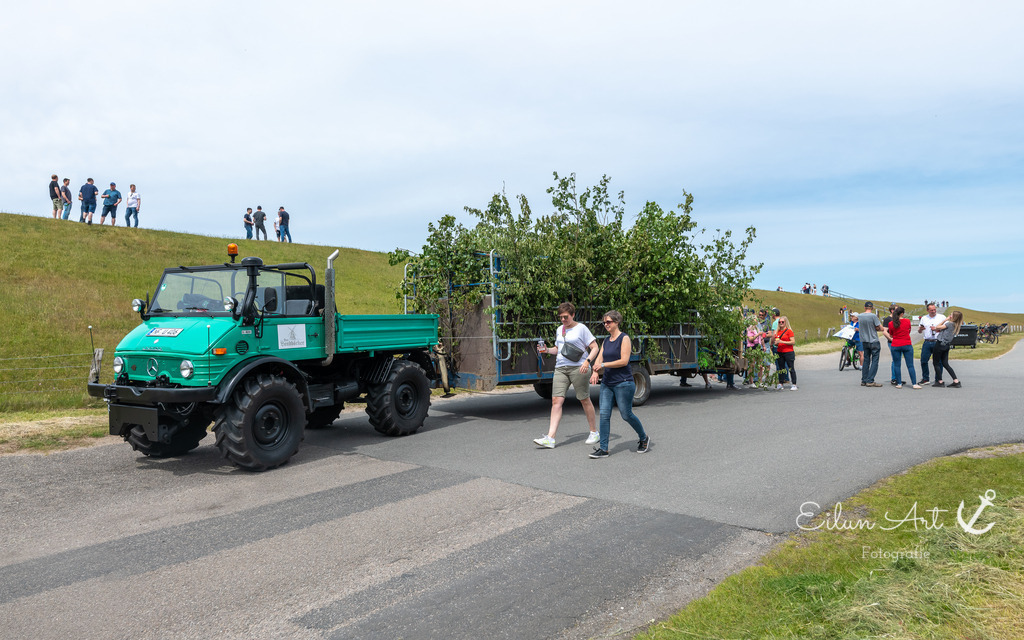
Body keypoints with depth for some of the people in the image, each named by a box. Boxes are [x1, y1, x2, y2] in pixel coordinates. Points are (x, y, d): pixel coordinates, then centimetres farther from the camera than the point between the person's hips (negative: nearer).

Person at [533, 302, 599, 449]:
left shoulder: (581, 328, -2)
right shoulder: (559, 330, 17)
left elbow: (594, 347, -3)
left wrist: (587, 361, -19)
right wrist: (547, 350, 8)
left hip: (578, 368, -5)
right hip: (560, 368, 5)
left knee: (584, 400, 4)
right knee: (556, 400, -6)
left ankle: (594, 432, 22)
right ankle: (550, 438, -11)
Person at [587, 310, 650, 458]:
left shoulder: (624, 339, -7)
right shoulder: (606, 341, 14)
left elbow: (624, 361, -15)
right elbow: (599, 359, 8)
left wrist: (603, 364, -20)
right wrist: (595, 372, -12)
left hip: (623, 383, -6)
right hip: (607, 383, 6)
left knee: (626, 415, 1)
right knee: (604, 414, -2)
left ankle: (644, 438, 26)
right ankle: (603, 448, 0)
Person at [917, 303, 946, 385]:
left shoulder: (942, 317, 4)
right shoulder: (924, 318, 14)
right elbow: (919, 331, 18)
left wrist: (936, 329, -13)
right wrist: (920, 329, -5)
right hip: (927, 342, 3)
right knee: (923, 360, 1)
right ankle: (925, 379, 11)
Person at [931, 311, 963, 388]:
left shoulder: (950, 323, -14)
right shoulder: (956, 326, 10)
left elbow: (937, 327, -6)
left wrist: (946, 319, -3)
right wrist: (936, 329, 11)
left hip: (940, 344, -8)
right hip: (947, 346, 8)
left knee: (936, 363, 3)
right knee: (945, 364, 11)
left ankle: (940, 382, 4)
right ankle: (956, 381, 5)